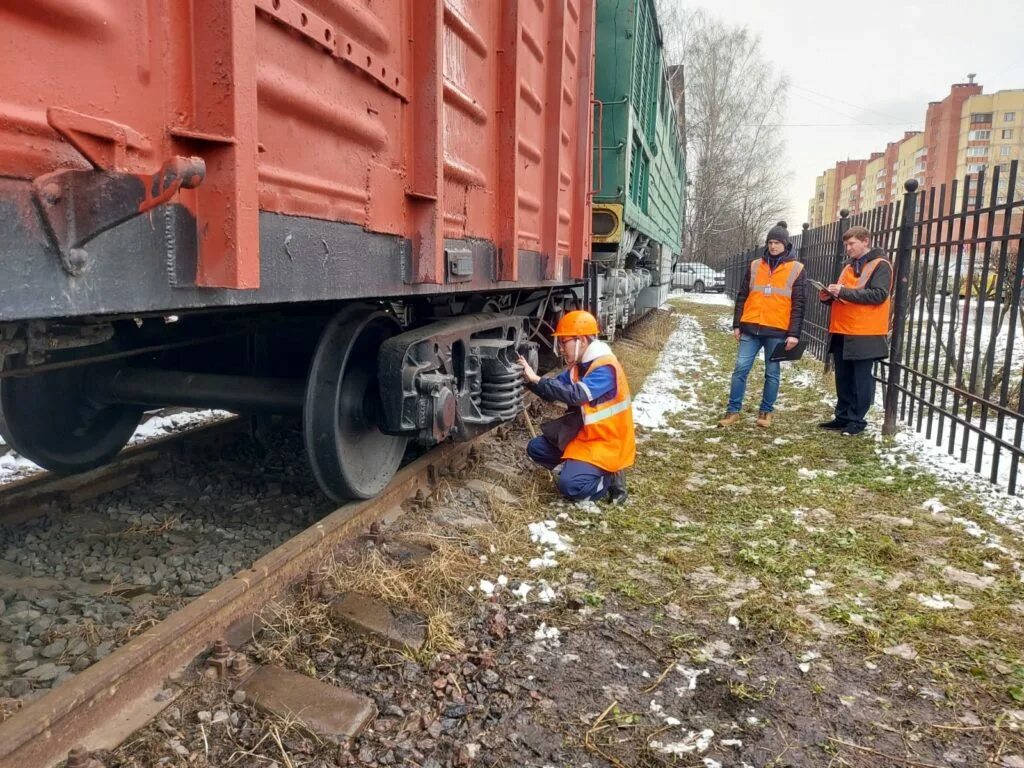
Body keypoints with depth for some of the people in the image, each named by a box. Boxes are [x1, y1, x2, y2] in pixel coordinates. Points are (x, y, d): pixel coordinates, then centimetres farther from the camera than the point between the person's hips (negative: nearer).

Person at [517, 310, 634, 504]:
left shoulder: (605, 369, -24)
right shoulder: (578, 365, 5)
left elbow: (575, 395, -37)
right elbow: (555, 391, 3)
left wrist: (537, 379, -34)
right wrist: (530, 379, -14)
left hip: (605, 443, -9)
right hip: (582, 435, 9)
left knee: (569, 485, -25)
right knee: (536, 448, 4)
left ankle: (610, 479, 0)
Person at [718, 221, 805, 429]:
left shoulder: (796, 269, 2)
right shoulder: (755, 266, 9)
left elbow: (798, 304, -1)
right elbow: (742, 296, 12)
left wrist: (794, 333, -8)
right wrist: (737, 324, 7)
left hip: (777, 331, -2)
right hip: (751, 329, 2)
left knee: (772, 373, 7)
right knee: (741, 369, -1)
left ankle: (766, 411, 19)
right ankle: (733, 410, 7)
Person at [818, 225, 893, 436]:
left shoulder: (880, 265, -4)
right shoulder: (849, 267, 19)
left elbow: (879, 294, -18)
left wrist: (844, 292, -22)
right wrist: (830, 296, 4)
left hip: (865, 334, -7)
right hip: (842, 333, 7)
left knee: (861, 379, 0)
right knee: (843, 378, 11)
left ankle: (857, 420, 6)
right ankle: (843, 417, 19)